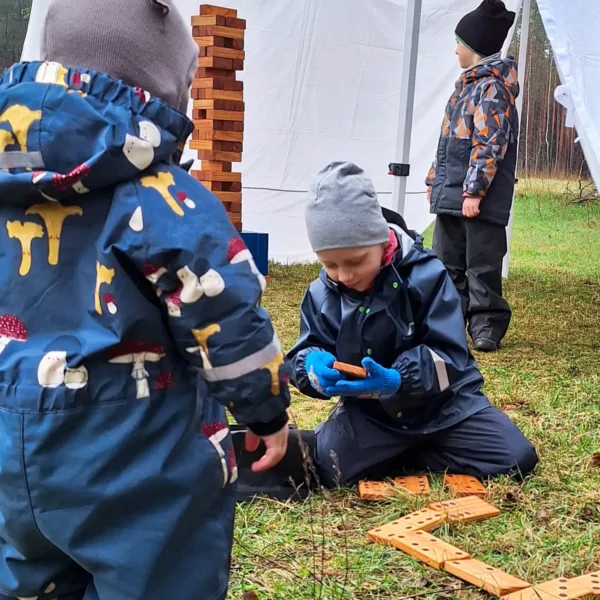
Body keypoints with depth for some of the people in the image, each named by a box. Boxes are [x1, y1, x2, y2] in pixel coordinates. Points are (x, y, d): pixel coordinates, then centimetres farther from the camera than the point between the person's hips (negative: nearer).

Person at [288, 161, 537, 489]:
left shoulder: (425, 275, -18)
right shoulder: (322, 294, -6)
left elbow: (448, 355, -20)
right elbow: (306, 349, -1)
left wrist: (398, 380, -38)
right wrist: (314, 366, -28)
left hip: (441, 402, -1)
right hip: (368, 410, 1)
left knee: (516, 457, -15)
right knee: (330, 469, -25)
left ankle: (404, 453, 3)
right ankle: (400, 451, 5)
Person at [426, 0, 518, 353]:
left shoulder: (492, 88, -13)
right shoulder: (469, 83, 18)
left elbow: (489, 145, -21)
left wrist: (474, 190, -24)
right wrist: (435, 179, 22)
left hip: (480, 198, -10)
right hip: (452, 194, 10)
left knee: (482, 266, -3)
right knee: (448, 264, 14)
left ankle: (487, 326, 6)